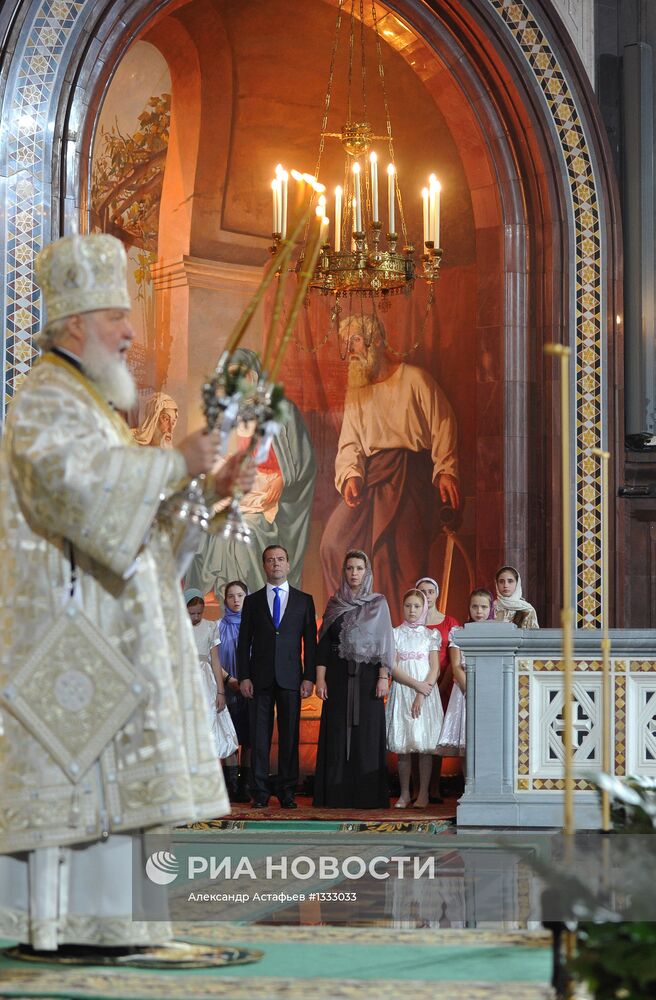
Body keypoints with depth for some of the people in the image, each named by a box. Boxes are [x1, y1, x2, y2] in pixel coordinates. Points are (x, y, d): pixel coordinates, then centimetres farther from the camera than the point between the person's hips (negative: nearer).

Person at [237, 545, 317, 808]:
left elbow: (310, 642, 6)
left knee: (290, 736, 0)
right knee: (260, 736, -1)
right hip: (260, 678, 0)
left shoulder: (304, 601, 9)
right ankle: (260, 793, 1)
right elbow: (244, 642, 8)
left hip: (290, 678, 0)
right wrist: (243, 676, -2)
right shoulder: (252, 601, 10)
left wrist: (309, 677, -3)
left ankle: (287, 792, 5)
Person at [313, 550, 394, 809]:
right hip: (338, 676, 2)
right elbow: (324, 642, 7)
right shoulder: (335, 604, 9)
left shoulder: (378, 604, 5)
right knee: (338, 732, -1)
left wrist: (383, 677, -9)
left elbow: (384, 641, 1)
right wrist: (320, 678, -2)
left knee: (367, 732, -3)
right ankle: (337, 794, 2)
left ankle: (368, 794, 0)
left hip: (367, 675, -2)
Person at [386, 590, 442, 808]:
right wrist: (416, 684, -13)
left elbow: (435, 669, 0)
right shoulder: (395, 634, 7)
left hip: (425, 695, -1)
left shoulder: (430, 636, 7)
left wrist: (421, 696, -11)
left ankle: (423, 793, -1)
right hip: (401, 692, 1)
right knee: (402, 746, -1)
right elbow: (393, 669, -1)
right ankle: (404, 794, 4)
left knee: (425, 745, -5)